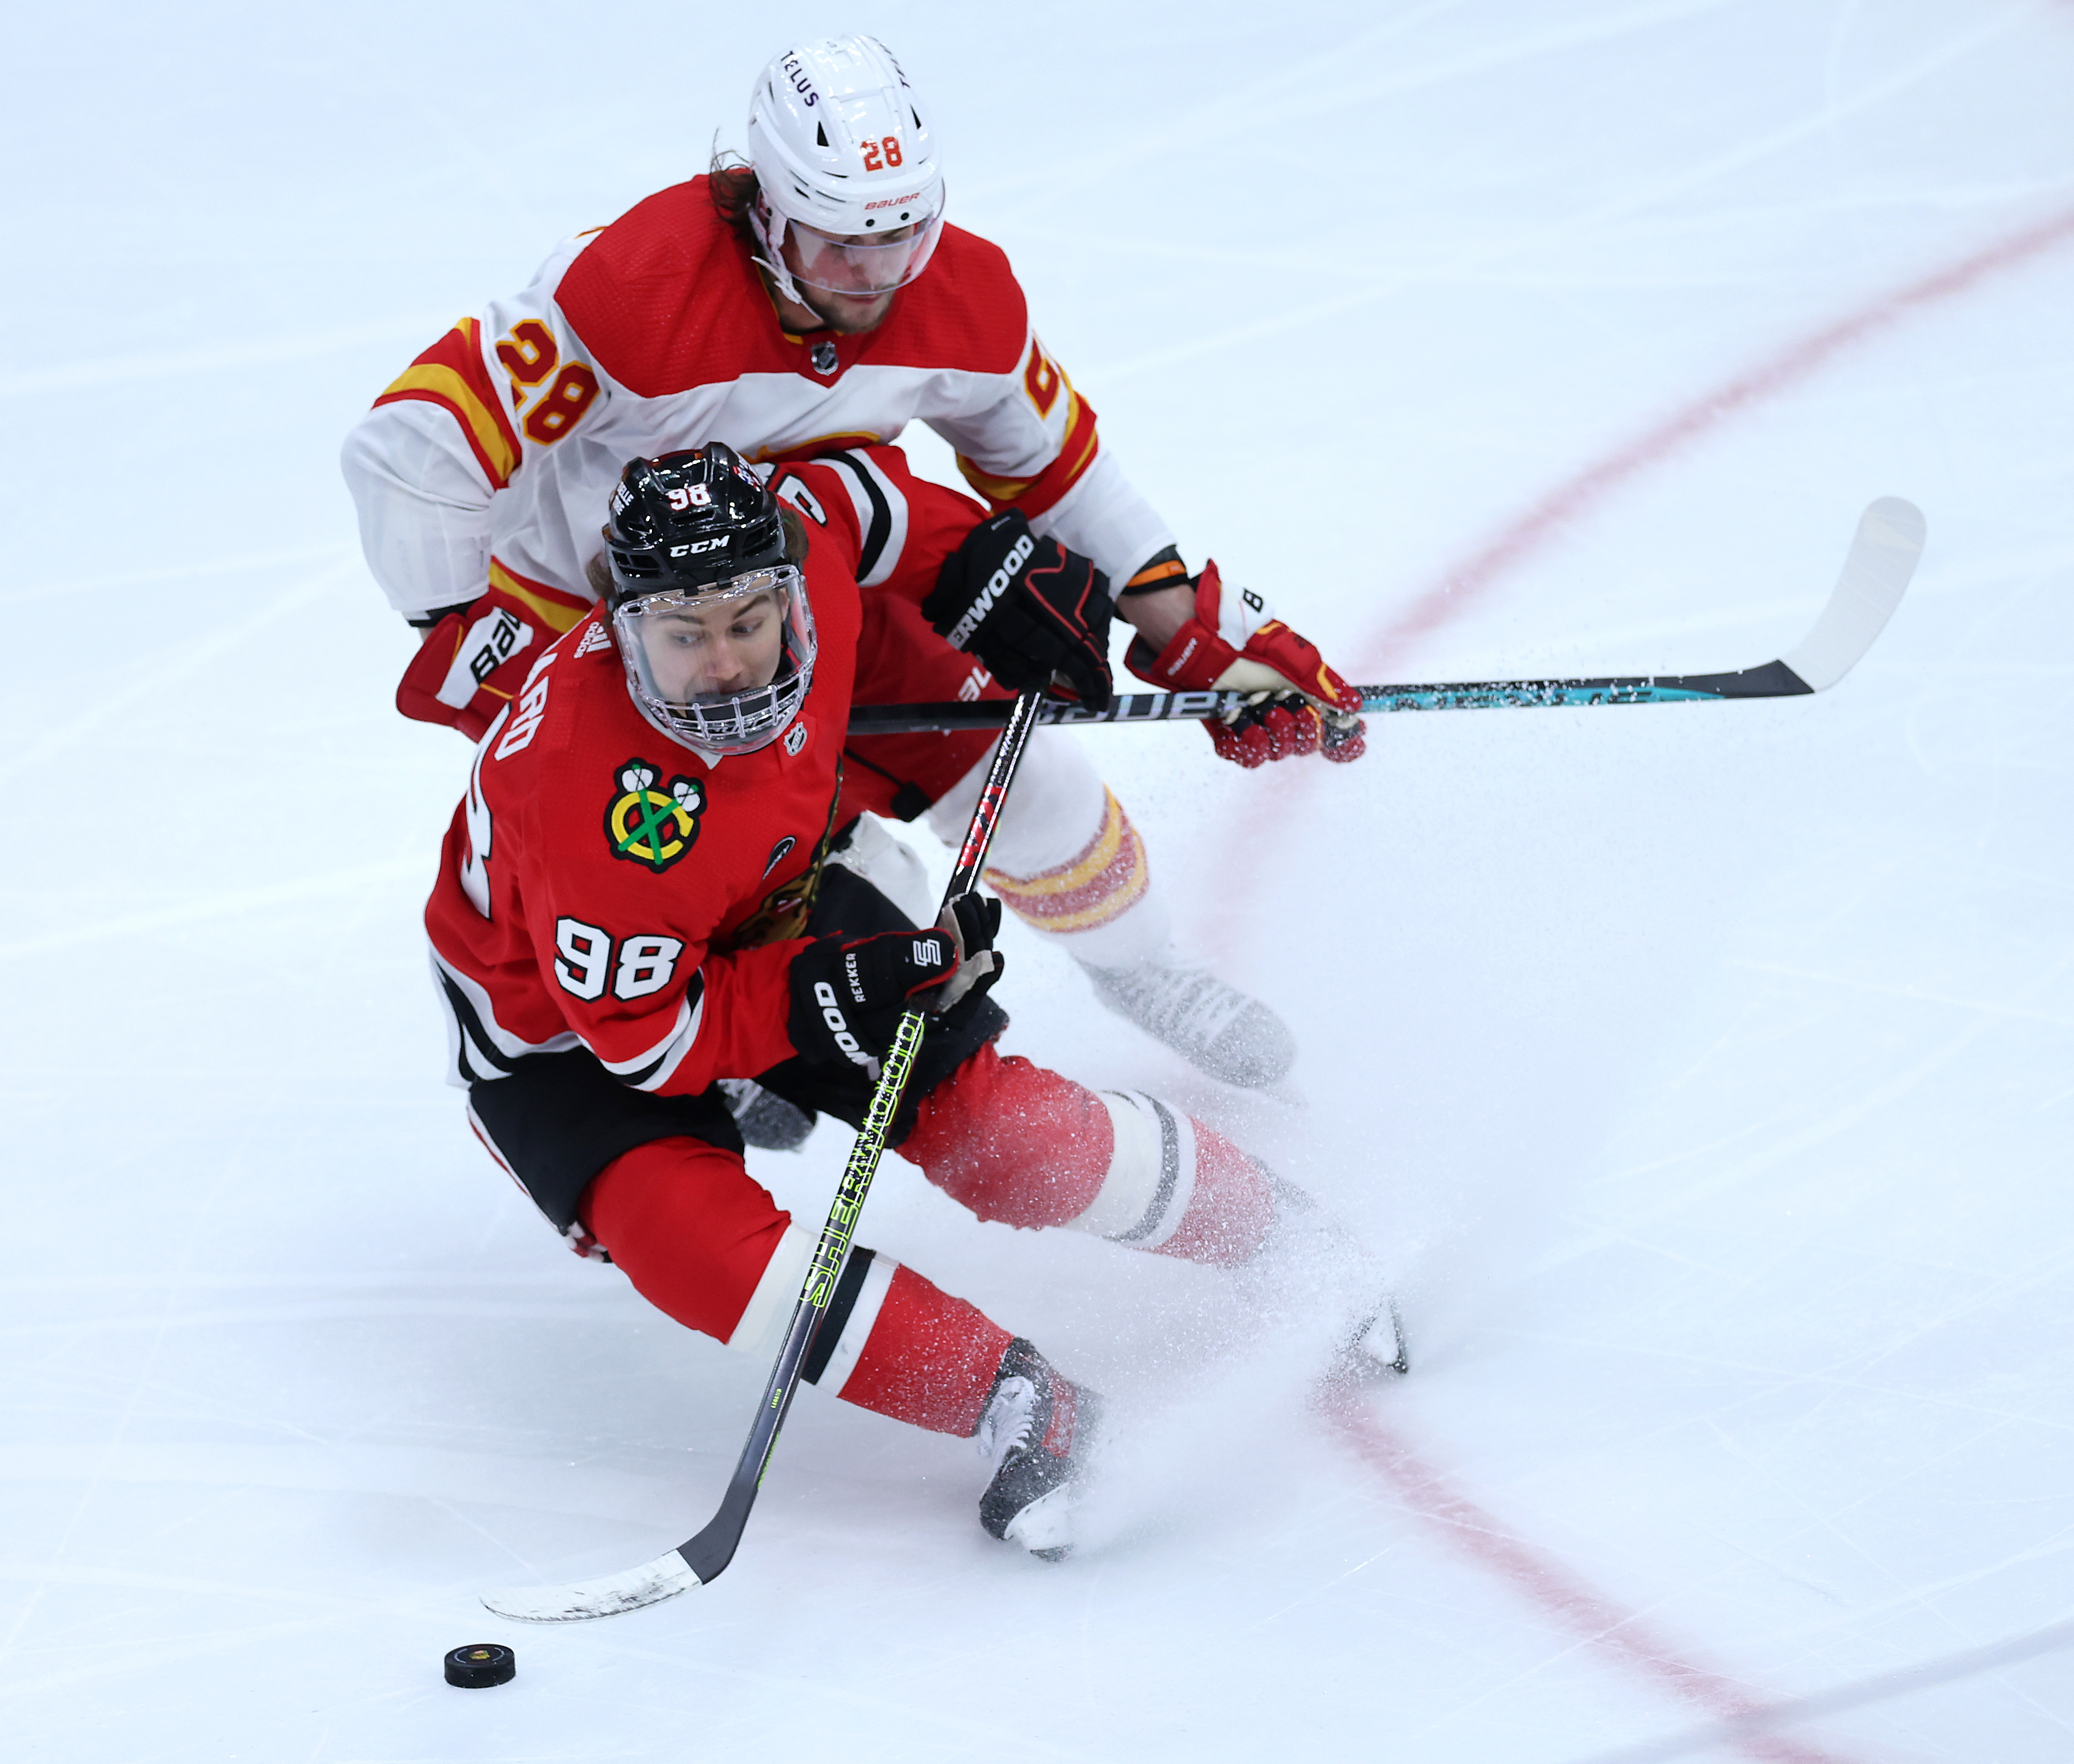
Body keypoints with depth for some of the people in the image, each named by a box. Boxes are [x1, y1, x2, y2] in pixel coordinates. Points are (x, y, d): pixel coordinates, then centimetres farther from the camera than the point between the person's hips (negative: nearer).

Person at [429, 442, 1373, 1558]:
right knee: (685, 1227, -29)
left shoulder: (804, 553, -27)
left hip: (773, 910, 5)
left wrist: (986, 558, -4)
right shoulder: (593, 805, -42)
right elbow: (644, 1038, -30)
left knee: (993, 1129, -5)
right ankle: (1014, 1402, -22)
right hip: (568, 1015, -5)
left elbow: (846, 492, -1)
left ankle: (1285, 1234, 18)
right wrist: (829, 990, -37)